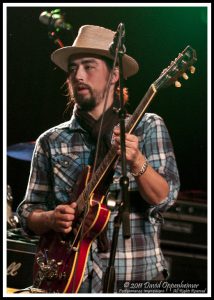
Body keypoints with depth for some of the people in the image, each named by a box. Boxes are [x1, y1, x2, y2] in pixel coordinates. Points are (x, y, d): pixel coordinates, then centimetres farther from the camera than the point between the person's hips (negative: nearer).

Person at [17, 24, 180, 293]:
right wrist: (51, 219, -10)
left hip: (137, 274, -2)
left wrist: (137, 161, -24)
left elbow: (164, 198, -7)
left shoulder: (148, 127, 3)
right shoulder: (51, 142, 9)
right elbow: (27, 213, 11)